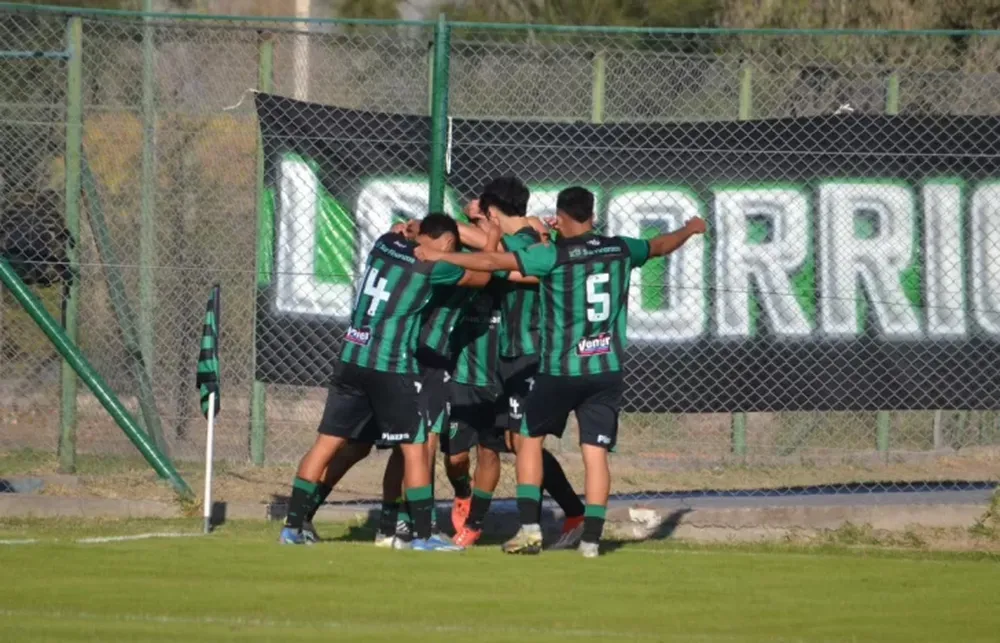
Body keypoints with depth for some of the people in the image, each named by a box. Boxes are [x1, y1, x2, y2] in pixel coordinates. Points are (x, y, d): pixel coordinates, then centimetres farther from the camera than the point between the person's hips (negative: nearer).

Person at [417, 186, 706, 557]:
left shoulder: (554, 255, -11)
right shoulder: (621, 249, 4)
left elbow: (493, 262, -15)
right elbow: (662, 246, 25)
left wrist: (440, 257, -7)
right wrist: (690, 230, 46)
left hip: (560, 371, -3)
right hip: (607, 371, 3)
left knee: (531, 438, 13)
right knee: (595, 453, 4)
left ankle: (529, 528, 6)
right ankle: (591, 538, -3)